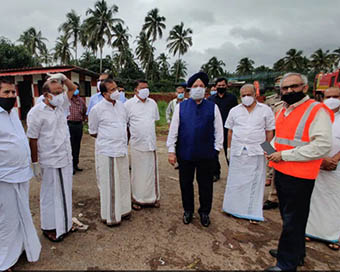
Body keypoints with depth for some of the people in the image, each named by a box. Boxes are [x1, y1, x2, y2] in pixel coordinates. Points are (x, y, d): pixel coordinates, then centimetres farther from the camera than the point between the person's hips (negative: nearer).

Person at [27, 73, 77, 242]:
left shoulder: (60, 105, 5)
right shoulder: (37, 112, -12)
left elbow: (73, 88, 16)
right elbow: (33, 140, -11)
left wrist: (62, 77, -1)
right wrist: (35, 163, -10)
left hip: (66, 159, 6)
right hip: (50, 162, -6)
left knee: (65, 192, 17)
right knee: (51, 195, 7)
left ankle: (64, 223, 34)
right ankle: (49, 228, 26)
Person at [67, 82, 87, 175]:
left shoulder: (81, 101, 11)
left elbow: (85, 112, 23)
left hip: (79, 125, 4)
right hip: (69, 124, -4)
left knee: (77, 146, 10)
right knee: (70, 146, -2)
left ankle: (75, 164, 21)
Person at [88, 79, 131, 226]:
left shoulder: (121, 105, 7)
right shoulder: (97, 109, -9)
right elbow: (92, 132, 0)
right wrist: (109, 138, 4)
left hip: (122, 150, 6)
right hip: (106, 152, -6)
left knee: (123, 181, 16)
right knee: (108, 184, 3)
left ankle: (122, 209, 34)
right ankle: (109, 216, 20)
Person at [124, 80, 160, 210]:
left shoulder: (153, 103, 9)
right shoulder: (128, 104, -3)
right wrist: (132, 133, 2)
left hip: (151, 143, 4)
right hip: (137, 144, -3)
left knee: (152, 171, 11)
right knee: (138, 172, 6)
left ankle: (153, 197, 25)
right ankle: (137, 199, 22)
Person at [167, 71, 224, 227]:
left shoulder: (213, 107, 2)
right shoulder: (180, 107, 2)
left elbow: (218, 130, 5)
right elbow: (173, 129, 1)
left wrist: (216, 149, 1)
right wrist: (171, 150, -2)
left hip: (206, 154, 0)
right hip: (185, 154, 1)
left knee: (205, 185, 12)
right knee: (185, 184, 14)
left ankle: (204, 212, 34)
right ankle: (188, 211, 36)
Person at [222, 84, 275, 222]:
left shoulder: (265, 110, 3)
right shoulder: (234, 111, 7)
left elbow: (269, 132, 4)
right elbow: (230, 131, 10)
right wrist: (229, 148, 8)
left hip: (256, 152, -1)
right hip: (237, 151, 2)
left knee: (255, 182, 5)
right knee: (236, 181, 9)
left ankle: (253, 212, 17)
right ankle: (235, 207, 24)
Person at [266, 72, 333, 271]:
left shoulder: (317, 111, -14)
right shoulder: (283, 111, 11)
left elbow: (322, 146, -23)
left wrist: (284, 155, -20)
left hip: (299, 177, -8)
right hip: (281, 172, 8)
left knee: (293, 222, 6)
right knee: (288, 216, 21)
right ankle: (296, 252, 42)